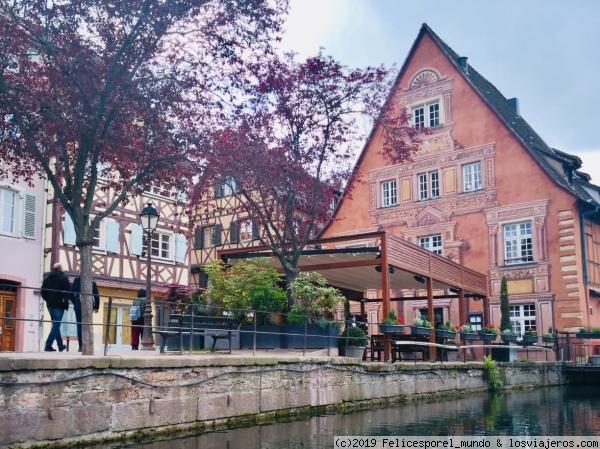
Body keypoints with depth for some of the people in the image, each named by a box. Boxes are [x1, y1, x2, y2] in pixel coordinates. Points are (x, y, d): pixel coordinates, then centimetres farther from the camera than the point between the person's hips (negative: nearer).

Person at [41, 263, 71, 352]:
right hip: (59, 304, -6)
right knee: (56, 325, -4)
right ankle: (48, 345, -13)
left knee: (55, 324, 16)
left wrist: (48, 299, 15)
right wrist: (65, 299, -2)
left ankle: (60, 345, 23)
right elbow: (68, 290, -15)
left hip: (50, 304, 6)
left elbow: (43, 291, 8)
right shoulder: (63, 277, -7)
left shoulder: (47, 278, 11)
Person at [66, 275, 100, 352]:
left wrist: (75, 303, 14)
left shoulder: (77, 280, -1)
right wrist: (96, 307, 10)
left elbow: (71, 294, -2)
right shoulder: (92, 282, 1)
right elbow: (96, 295, 1)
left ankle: (81, 346, -4)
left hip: (78, 307, -1)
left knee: (79, 326, 3)